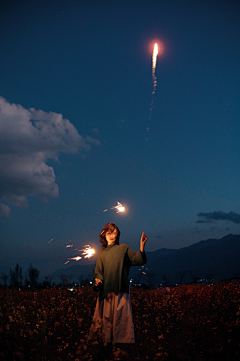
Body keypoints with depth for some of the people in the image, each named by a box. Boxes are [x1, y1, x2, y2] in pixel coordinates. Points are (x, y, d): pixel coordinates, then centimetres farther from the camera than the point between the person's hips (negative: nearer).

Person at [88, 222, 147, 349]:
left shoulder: (123, 248, 6)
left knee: (120, 315, -2)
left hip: (120, 289, -3)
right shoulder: (102, 253, 14)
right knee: (106, 315, 7)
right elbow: (98, 270, 9)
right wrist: (98, 279, -12)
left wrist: (142, 245, -16)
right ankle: (106, 339, 19)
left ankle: (121, 339, 10)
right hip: (106, 289, 3)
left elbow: (137, 260, -3)